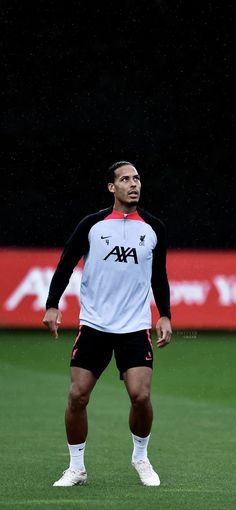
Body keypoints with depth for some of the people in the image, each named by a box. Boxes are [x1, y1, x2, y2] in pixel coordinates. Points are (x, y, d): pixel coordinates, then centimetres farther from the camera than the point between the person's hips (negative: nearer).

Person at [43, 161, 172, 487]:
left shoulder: (154, 228, 6)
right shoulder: (92, 225, -1)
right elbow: (65, 265, 3)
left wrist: (165, 317, 8)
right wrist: (52, 306, -7)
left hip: (136, 327, 1)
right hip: (93, 325, 0)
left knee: (141, 396, -13)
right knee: (77, 396, -6)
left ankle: (141, 457, 13)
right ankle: (76, 468, 10)